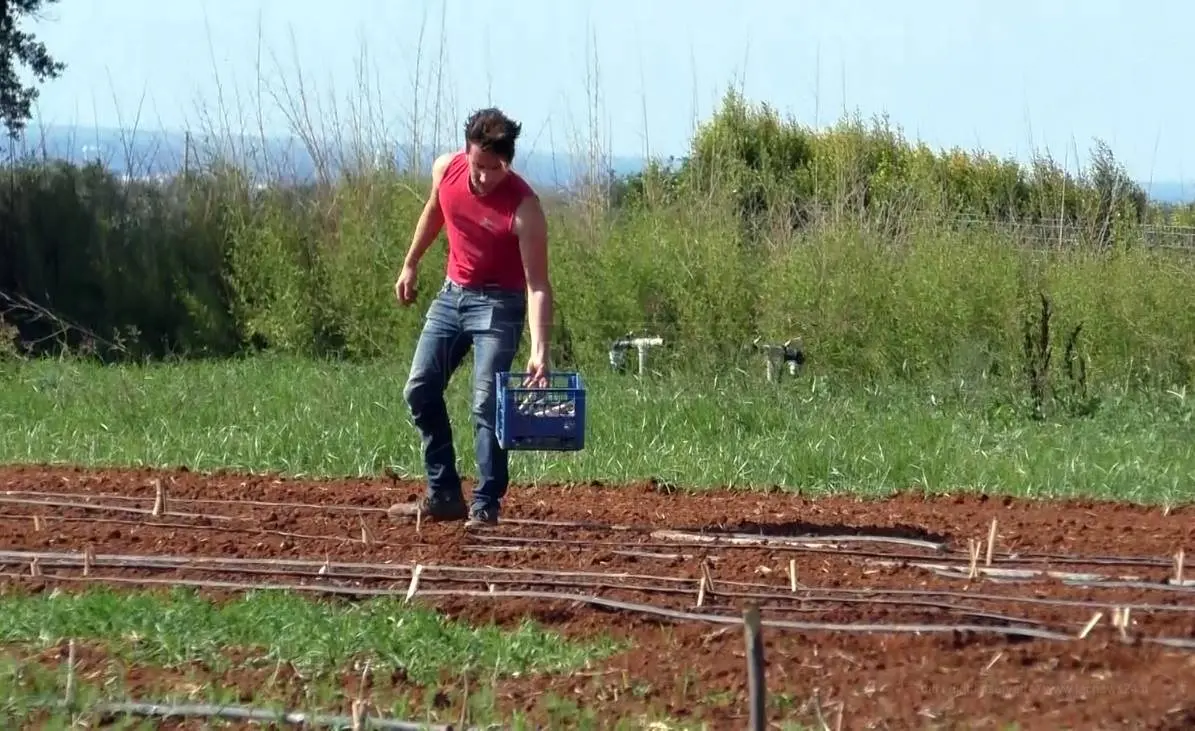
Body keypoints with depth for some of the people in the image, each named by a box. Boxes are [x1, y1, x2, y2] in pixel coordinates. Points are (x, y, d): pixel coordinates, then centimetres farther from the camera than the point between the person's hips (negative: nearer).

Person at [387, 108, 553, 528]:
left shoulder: (523, 206, -26)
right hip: (453, 294, 6)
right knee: (420, 391, 5)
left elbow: (537, 284, -27)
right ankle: (443, 495, 12)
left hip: (498, 303, -6)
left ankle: (486, 505, -9)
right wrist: (410, 265, 20)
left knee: (487, 403, -15)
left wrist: (539, 349, -36)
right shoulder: (446, 170, -11)